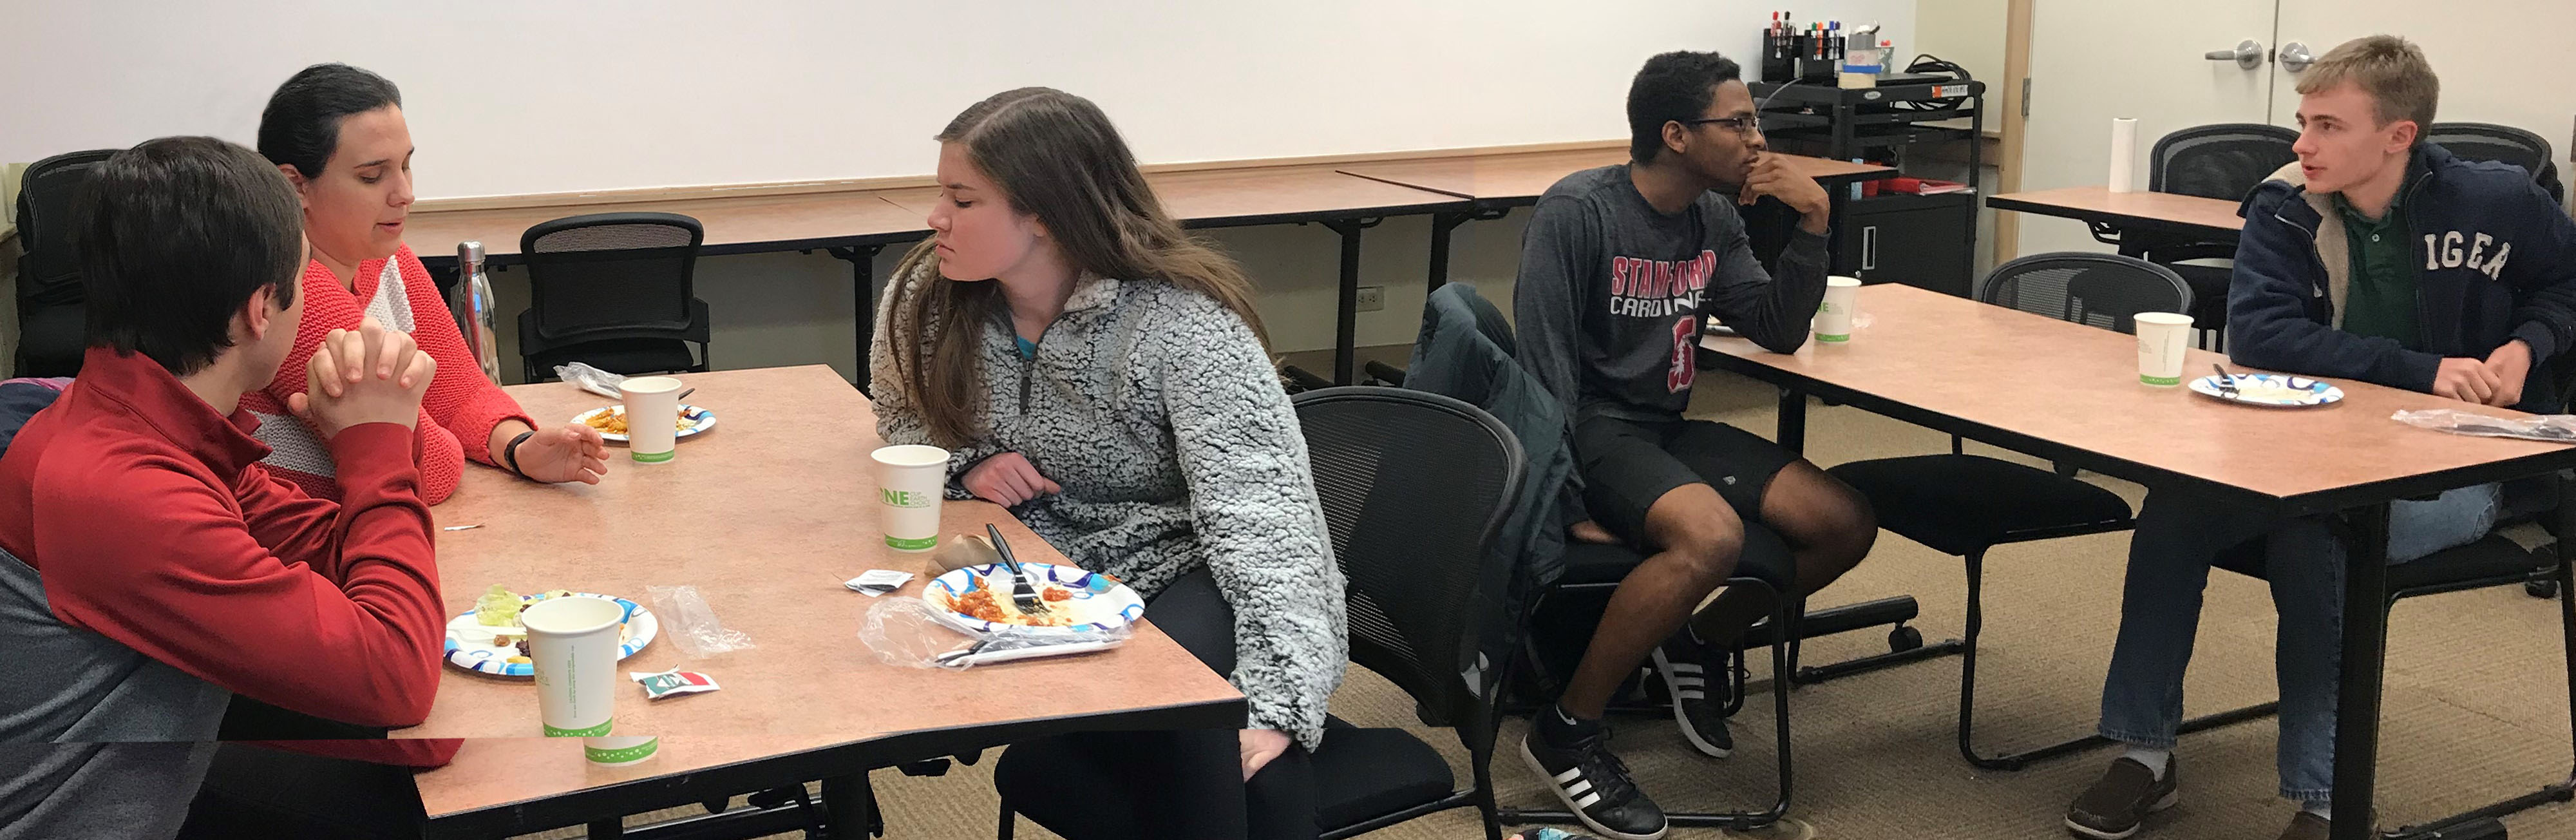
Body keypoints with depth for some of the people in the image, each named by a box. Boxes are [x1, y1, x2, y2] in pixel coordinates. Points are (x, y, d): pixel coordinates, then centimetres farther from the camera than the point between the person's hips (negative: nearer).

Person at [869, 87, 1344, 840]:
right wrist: (968, 465, -8)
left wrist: (1273, 703, -40)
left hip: (1182, 571, -4)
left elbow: (1262, 517, -28)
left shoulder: (1183, 324, -20)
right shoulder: (926, 299, -3)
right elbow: (906, 427, 17)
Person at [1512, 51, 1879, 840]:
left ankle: (1698, 644, 19)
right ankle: (1565, 732, -17)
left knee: (1847, 525, -4)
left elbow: (1779, 332, 11)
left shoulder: (1716, 221, 7)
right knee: (1711, 536, -34)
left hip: (1669, 427, 8)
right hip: (1591, 428, -8)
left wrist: (1812, 224, -3)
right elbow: (1544, 363, -17)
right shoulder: (1579, 210, -15)